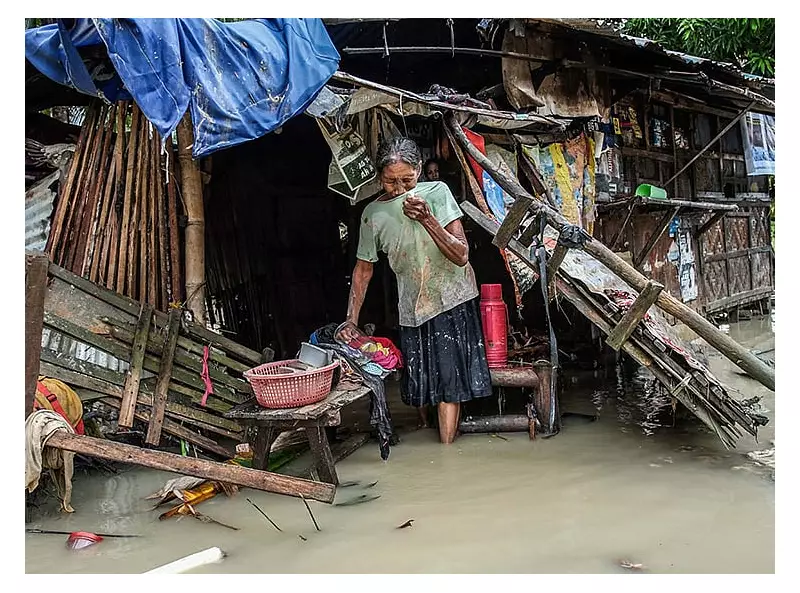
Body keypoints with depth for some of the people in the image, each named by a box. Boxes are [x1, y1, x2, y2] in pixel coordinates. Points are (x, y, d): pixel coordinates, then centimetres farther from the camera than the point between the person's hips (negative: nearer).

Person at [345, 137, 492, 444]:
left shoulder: (437, 192, -11)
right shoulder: (373, 214, -3)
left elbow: (461, 256, -15)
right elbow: (363, 269, 7)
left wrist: (427, 219, -28)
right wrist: (350, 321, 1)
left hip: (452, 302, -3)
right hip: (412, 307, 3)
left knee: (447, 381, -7)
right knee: (418, 383, 12)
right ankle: (425, 431, 39)